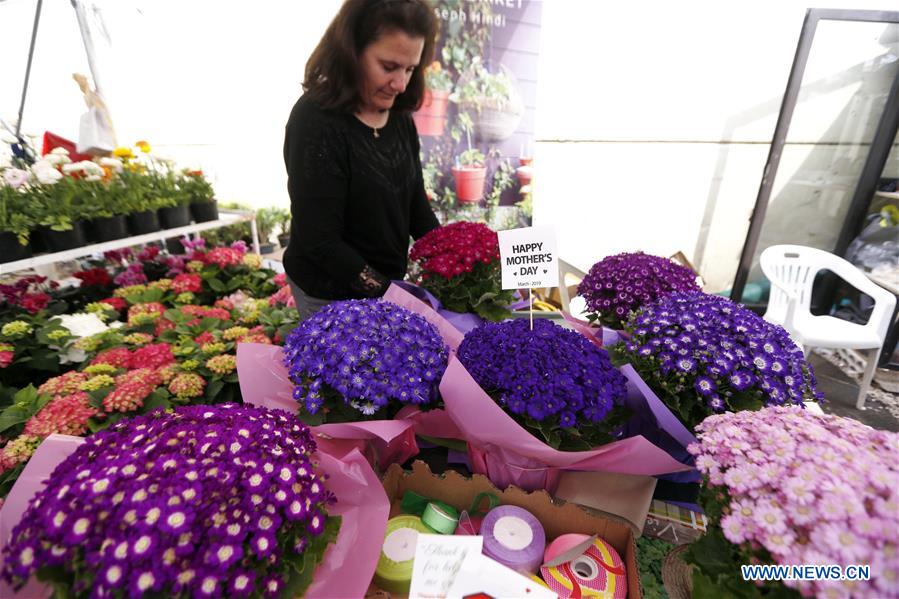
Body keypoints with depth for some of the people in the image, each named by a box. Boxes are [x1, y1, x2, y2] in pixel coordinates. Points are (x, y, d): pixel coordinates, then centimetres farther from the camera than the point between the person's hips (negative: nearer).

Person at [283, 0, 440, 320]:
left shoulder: (400, 117, 1)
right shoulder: (316, 122, -20)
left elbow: (416, 205, 5)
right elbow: (320, 242, -21)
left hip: (390, 281, 6)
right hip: (332, 293, -6)